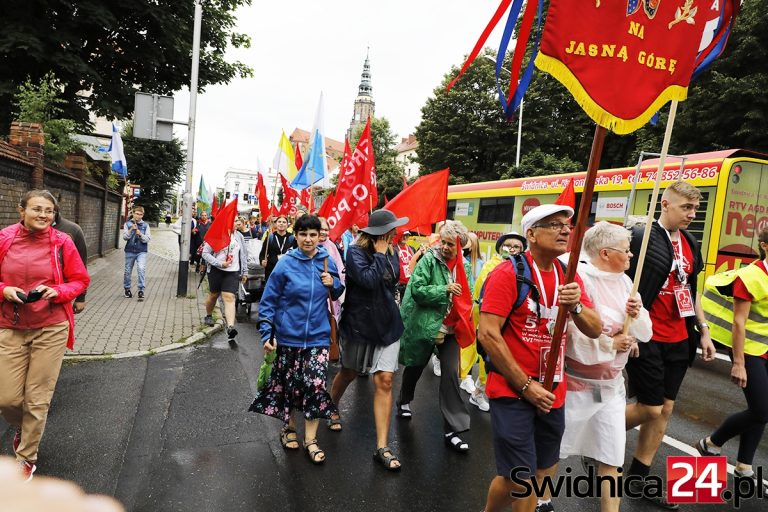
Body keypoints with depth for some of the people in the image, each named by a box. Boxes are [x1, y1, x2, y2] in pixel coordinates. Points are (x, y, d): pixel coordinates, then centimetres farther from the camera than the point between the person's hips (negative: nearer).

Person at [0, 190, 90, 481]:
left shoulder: (62, 243, -5)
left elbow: (80, 281, 2)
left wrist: (57, 291, -15)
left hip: (51, 329, -1)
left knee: (37, 399, 5)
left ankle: (27, 458, 27)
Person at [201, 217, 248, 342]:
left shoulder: (239, 236, 5)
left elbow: (244, 255, 13)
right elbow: (205, 253, -9)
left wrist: (245, 272, 12)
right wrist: (220, 263, -19)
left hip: (233, 272, 2)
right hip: (216, 271, -1)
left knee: (229, 297, -11)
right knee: (214, 295, 16)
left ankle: (230, 328, -22)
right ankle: (208, 316, 44)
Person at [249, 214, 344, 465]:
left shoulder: (327, 261, -2)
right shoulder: (286, 263, -10)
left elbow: (338, 294, 11)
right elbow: (268, 300, -6)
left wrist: (333, 284, -11)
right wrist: (266, 334, -10)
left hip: (318, 335, 1)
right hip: (289, 335, -1)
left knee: (316, 385, -3)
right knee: (288, 384, 13)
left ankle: (310, 438, 13)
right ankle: (289, 427, 37)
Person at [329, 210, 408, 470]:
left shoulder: (391, 252, 3)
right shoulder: (356, 251, -14)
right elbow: (369, 280, -28)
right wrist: (380, 255, -20)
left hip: (387, 325, 4)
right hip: (358, 324, -4)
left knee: (385, 381, -2)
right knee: (349, 373, 17)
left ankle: (382, 447, 4)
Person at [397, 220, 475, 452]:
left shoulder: (465, 266, 2)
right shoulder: (429, 260, -11)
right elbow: (416, 289, -18)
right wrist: (444, 290, -26)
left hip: (451, 327, 3)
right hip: (424, 324, -2)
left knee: (451, 373, -3)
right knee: (416, 366, 18)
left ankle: (453, 429, 6)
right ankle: (404, 401, 47)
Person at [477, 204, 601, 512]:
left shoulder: (568, 276, 5)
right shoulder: (509, 273, -15)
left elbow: (595, 330, 5)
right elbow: (488, 335, -19)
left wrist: (575, 306, -17)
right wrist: (525, 386, -16)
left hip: (552, 393, 6)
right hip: (513, 391, -6)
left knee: (544, 472, 17)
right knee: (519, 478, -1)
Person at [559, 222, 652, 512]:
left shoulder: (624, 282, 4)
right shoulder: (579, 279, -20)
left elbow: (644, 333, 6)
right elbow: (573, 337, -27)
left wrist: (637, 316, -14)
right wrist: (612, 344, -15)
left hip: (611, 383, 6)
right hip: (577, 382, -6)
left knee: (612, 457, 10)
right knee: (553, 450, 12)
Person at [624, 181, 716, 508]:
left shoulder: (689, 243, 11)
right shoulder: (640, 237, -13)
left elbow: (690, 291, 18)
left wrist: (703, 330, 14)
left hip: (679, 341, 8)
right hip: (647, 341, -7)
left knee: (665, 409, 11)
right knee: (650, 408, -2)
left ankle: (638, 479, 25)